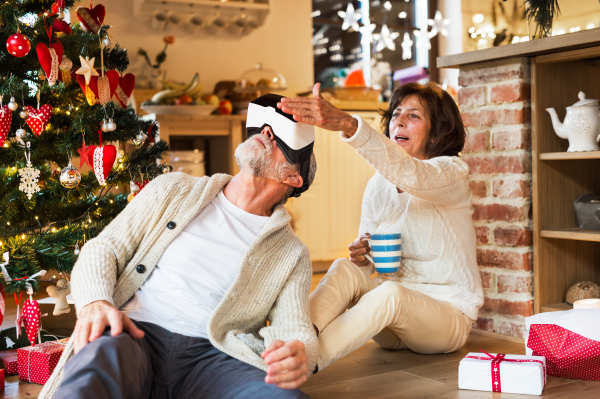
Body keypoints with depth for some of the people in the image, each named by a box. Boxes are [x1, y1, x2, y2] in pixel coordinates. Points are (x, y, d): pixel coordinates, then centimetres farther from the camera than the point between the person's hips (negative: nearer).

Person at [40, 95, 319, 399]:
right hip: (134, 335, -2)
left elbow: (294, 328, 2)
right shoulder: (173, 189, 18)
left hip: (210, 355, 2)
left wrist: (298, 354, -25)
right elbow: (104, 248, 13)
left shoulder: (291, 254, 15)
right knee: (100, 355, -40)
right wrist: (95, 303, -10)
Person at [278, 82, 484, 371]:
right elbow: (366, 260, 15)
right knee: (345, 269, -24)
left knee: (390, 294, -36)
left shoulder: (453, 172, -10)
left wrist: (347, 124, -50)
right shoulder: (377, 186, 8)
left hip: (449, 314, -5)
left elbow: (407, 173, -36)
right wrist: (361, 257, -12)